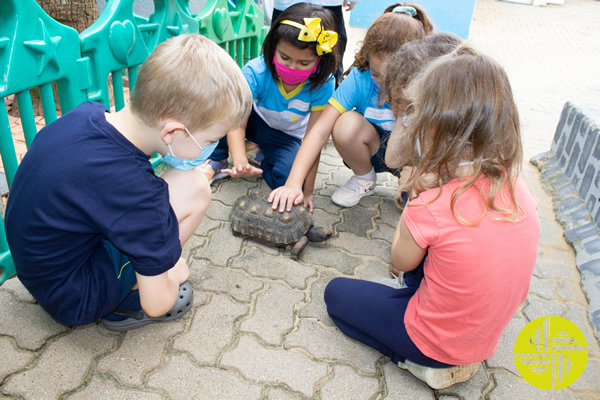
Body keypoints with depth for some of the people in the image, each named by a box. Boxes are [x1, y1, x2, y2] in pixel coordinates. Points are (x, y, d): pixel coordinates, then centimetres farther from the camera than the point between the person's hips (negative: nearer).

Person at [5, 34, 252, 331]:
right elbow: (156, 304, -23)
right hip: (75, 303, -8)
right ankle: (128, 302, -3)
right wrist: (173, 277, 0)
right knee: (193, 189, -20)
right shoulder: (139, 192, -34)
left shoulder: (86, 113, -10)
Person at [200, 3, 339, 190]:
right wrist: (239, 161, -54)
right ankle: (216, 161, -9)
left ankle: (260, 155, 5)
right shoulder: (255, 72, -30)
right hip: (254, 120, 0)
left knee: (287, 177, -30)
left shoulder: (322, 84, -28)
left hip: (287, 136, 1)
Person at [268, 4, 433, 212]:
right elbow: (320, 130, -29)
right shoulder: (359, 78, -23)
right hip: (375, 147, 2)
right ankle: (364, 179, 0)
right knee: (346, 124, -30)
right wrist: (294, 183, -36)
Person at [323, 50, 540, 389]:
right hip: (488, 338, 6)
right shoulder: (518, 189, -13)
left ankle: (426, 365, 6)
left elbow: (402, 262, -10)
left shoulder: (431, 205, -31)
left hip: (437, 343, -6)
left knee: (336, 292, 13)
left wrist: (417, 193, -5)